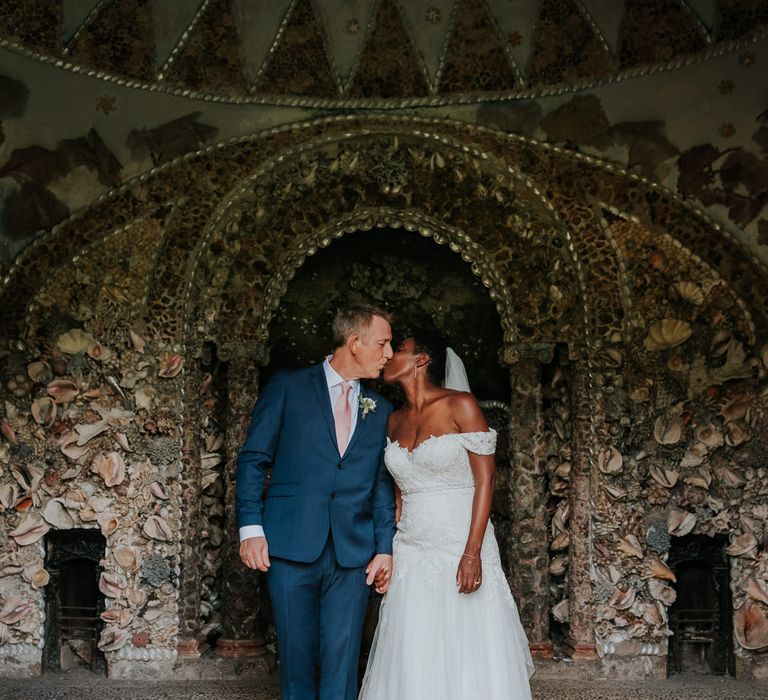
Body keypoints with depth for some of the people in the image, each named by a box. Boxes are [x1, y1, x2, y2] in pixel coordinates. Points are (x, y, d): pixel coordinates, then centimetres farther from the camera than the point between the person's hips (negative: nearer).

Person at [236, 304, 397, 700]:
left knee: (341, 666, -1)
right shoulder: (287, 388, 3)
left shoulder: (380, 411, 14)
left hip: (352, 555, 3)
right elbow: (252, 460, 1)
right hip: (291, 548, -2)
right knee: (297, 661, 4)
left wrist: (385, 546, 4)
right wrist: (250, 527, -8)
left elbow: (383, 484, 14)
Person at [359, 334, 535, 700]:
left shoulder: (461, 406, -7)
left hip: (460, 547, -5)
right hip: (411, 554, 5)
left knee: (468, 658, -2)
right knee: (412, 664, 4)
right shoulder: (396, 420, 11)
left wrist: (472, 553, -18)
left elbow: (485, 481, -10)